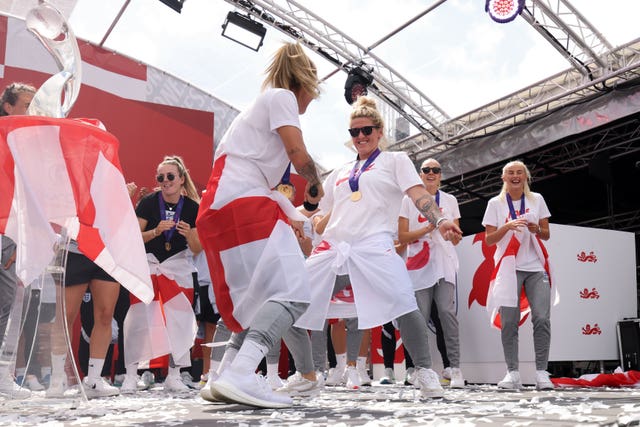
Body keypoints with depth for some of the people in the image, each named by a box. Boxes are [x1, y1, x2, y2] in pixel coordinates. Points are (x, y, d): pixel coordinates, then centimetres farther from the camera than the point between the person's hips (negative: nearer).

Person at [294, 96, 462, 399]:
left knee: (403, 303, -28)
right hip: (333, 246, 5)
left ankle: (425, 372, -13)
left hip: (374, 246, -5)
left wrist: (439, 220, -19)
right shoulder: (340, 173, 25)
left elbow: (419, 194, -2)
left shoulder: (395, 160, 12)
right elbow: (317, 212, 30)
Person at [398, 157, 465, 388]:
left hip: (445, 265, 1)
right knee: (421, 317, -4)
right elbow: (402, 237, 4)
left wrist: (455, 236, -6)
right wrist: (427, 228, -9)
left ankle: (455, 368, -10)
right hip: (419, 266, -1)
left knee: (447, 312, -13)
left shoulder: (450, 201, 16)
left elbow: (455, 239, 17)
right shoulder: (409, 200, 10)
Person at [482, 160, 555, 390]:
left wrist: (537, 229, -10)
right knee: (508, 322, -7)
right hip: (508, 267, -1)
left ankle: (541, 373, -5)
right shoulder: (495, 203, 7)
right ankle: (512, 373, -1)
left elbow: (546, 235, 13)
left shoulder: (537, 199, 11)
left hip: (536, 267, 1)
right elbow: (489, 239, 3)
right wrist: (508, 226, -14)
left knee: (542, 318, -12)